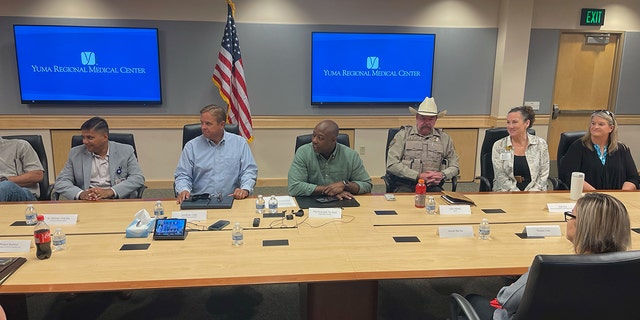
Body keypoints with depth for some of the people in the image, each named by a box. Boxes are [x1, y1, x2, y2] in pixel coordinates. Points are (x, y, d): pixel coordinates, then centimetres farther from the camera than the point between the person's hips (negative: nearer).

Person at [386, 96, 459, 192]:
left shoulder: (444, 138, 17)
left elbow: (455, 166, 21)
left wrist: (442, 175, -4)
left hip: (432, 186, 3)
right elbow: (391, 164, -4)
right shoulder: (403, 135, 7)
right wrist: (418, 176, -11)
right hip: (406, 185, -2)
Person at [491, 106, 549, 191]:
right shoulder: (498, 146, 2)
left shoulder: (541, 144, 6)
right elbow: (501, 177, -4)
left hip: (533, 192, 2)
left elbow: (543, 175, 3)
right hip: (506, 192, -1)